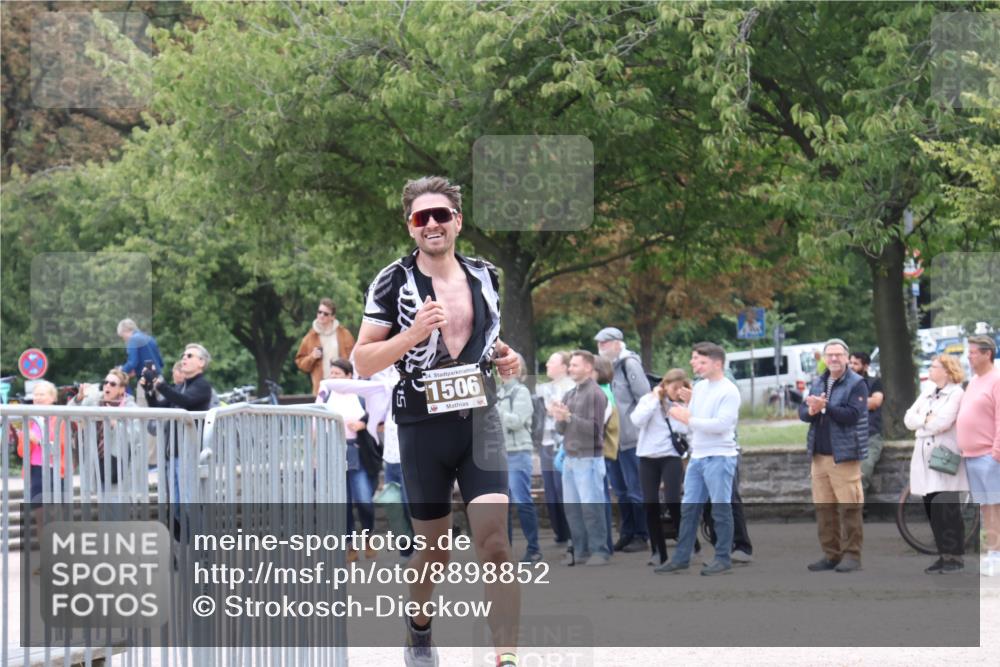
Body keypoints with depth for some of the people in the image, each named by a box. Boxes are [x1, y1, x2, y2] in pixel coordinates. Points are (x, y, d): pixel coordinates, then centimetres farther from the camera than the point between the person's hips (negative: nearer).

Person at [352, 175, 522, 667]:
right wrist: (412, 335, -20)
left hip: (480, 423, 2)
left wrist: (504, 358, 4)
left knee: (495, 542, -13)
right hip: (423, 428, -2)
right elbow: (363, 362, -4)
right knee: (435, 547, 10)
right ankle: (418, 627, 39)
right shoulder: (393, 282, -4)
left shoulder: (484, 277, 8)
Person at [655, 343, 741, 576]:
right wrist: (680, 414, -5)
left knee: (721, 509, 0)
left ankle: (723, 558, 8)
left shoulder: (729, 391, -11)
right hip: (697, 456, 8)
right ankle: (681, 558, 13)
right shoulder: (699, 387, 12)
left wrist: (688, 419, -17)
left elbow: (722, 424, -21)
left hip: (719, 458, -8)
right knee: (689, 508, 8)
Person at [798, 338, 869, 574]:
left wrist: (825, 407, -21)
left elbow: (852, 414, -16)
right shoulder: (818, 383, 16)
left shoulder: (857, 384, -4)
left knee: (849, 508, -7)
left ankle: (852, 554, -2)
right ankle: (831, 554, 14)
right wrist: (811, 411, -12)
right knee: (823, 508, 8)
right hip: (819, 455, 7)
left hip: (844, 456, -7)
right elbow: (802, 411, 11)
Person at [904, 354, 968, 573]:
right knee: (932, 510, 5)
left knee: (947, 509, -11)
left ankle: (955, 557, -7)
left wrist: (922, 423, -1)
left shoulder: (957, 394, -4)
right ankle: (943, 555, 11)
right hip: (925, 460, 7)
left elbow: (942, 422, -16)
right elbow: (909, 419, 9)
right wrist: (927, 419, -6)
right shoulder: (927, 395, 20)